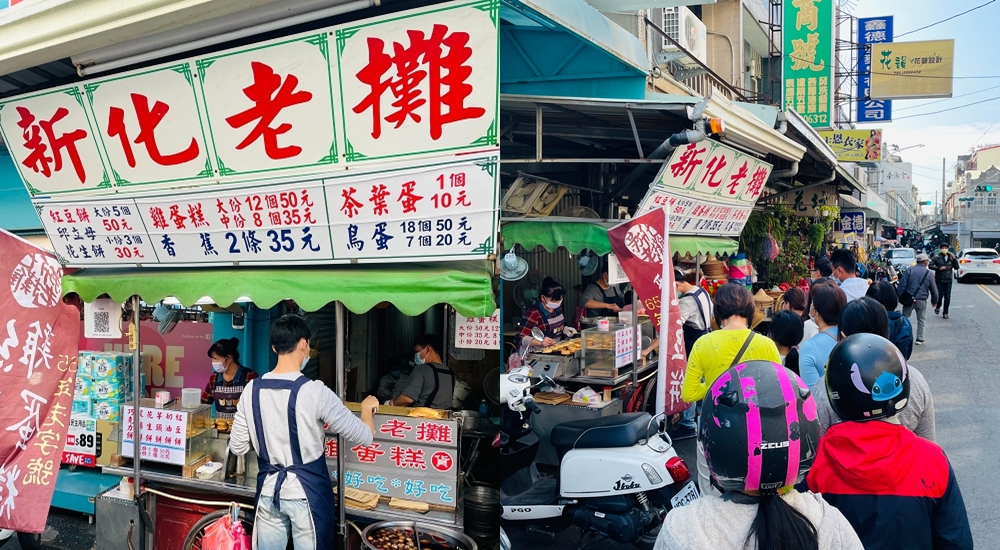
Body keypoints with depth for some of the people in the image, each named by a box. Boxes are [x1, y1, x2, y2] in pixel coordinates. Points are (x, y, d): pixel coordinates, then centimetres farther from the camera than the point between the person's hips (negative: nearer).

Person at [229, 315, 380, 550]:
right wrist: (367, 408, 6)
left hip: (268, 491, 4)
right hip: (307, 492, -4)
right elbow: (364, 437, -14)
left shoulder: (252, 389, -5)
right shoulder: (314, 391, -18)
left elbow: (237, 447, 4)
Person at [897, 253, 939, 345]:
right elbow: (933, 289, 7)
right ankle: (919, 339, 13)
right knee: (921, 320, 14)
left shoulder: (909, 270, -3)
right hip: (922, 301, 1)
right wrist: (934, 301, 20)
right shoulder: (928, 273, -1)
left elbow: (902, 285, -8)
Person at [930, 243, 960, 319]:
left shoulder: (951, 257, 6)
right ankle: (938, 307, 26)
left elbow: (956, 267, 4)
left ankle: (945, 313, 13)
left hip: (948, 280, 3)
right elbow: (930, 265, -7)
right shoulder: (937, 257, -4)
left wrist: (954, 258, -8)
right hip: (939, 280, -2)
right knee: (939, 295, -4)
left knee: (947, 297, 2)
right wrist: (939, 268, -17)